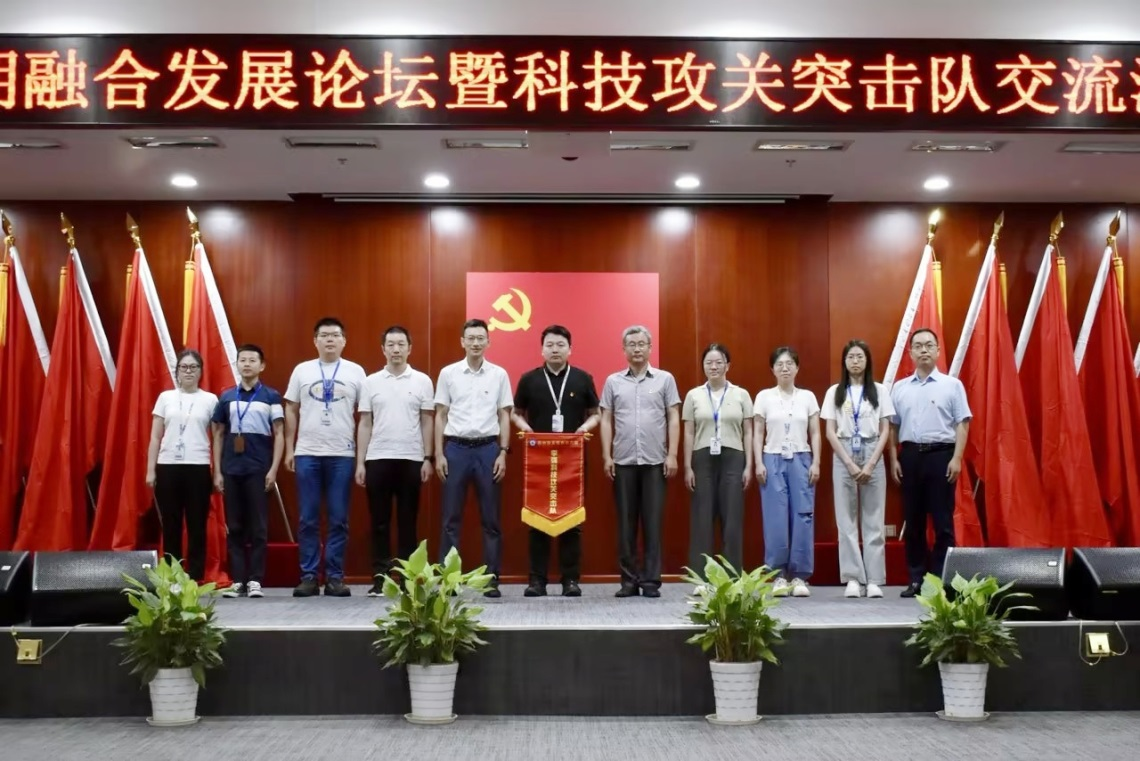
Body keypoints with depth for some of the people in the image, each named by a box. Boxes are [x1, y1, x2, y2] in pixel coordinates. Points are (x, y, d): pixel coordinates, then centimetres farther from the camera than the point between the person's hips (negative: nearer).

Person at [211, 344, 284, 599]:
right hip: (231, 470, 3)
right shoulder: (226, 397, 10)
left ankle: (255, 580, 4)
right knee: (234, 527, 4)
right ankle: (237, 581, 9)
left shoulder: (271, 396, 3)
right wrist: (217, 471, 5)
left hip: (259, 470, -2)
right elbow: (218, 435, 12)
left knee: (258, 527, -1)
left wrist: (273, 469, -7)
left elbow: (279, 434, 1)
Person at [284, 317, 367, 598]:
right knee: (308, 520, 3)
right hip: (307, 454, 1)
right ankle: (309, 577, 9)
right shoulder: (302, 370, 8)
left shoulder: (356, 372, 5)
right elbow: (291, 411, 10)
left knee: (338, 520, 2)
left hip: (342, 455, -1)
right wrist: (289, 449, 4)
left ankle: (335, 577, 9)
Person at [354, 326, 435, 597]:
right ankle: (379, 577, 10)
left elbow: (427, 422, 4)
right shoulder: (371, 382, 6)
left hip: (411, 459, -1)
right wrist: (360, 462, 1)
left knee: (407, 521, 5)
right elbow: (365, 424, 6)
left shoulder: (422, 381, 3)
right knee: (380, 521, 4)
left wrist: (428, 458, -3)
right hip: (378, 459, 1)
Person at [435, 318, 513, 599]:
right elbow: (441, 416, 5)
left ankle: (492, 579, 11)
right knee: (451, 518, 3)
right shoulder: (448, 373, 3)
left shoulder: (499, 374, 4)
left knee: (491, 518, 4)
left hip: (488, 449, 1)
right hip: (456, 448, 0)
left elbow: (504, 416, 6)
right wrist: (438, 454, -1)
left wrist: (503, 453, -2)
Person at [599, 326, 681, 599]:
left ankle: (651, 580, 6)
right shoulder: (613, 381, 8)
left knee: (652, 523, 1)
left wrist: (672, 455, -4)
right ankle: (629, 580, 11)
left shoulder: (665, 379, 5)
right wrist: (606, 456, 0)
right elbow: (606, 421, 7)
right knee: (626, 523, 5)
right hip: (623, 462, 1)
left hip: (655, 461, -1)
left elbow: (673, 419, 3)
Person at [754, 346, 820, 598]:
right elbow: (758, 433, 5)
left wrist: (816, 463, -2)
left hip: (801, 460, 1)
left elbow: (815, 434, 8)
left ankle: (800, 576, 4)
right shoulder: (764, 397, 5)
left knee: (803, 517, -2)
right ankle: (779, 575, 4)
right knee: (776, 519, -3)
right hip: (773, 460, -1)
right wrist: (759, 463, -5)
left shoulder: (807, 397, 8)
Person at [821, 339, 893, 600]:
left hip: (872, 455, 0)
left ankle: (874, 580, 3)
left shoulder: (879, 391, 5)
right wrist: (850, 463, -9)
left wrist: (870, 464, -9)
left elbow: (885, 431, 2)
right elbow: (830, 432, 1)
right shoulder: (835, 392, 6)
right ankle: (853, 578, 3)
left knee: (873, 519, 0)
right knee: (846, 519, -1)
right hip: (843, 456, 0)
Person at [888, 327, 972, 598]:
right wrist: (894, 459, 3)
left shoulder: (952, 385, 3)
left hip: (941, 455, -3)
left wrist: (956, 458, -10)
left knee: (942, 521, -1)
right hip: (910, 455, 3)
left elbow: (962, 424, -1)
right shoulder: (899, 388, 10)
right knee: (913, 520, 7)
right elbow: (893, 426, 11)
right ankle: (916, 579, 15)